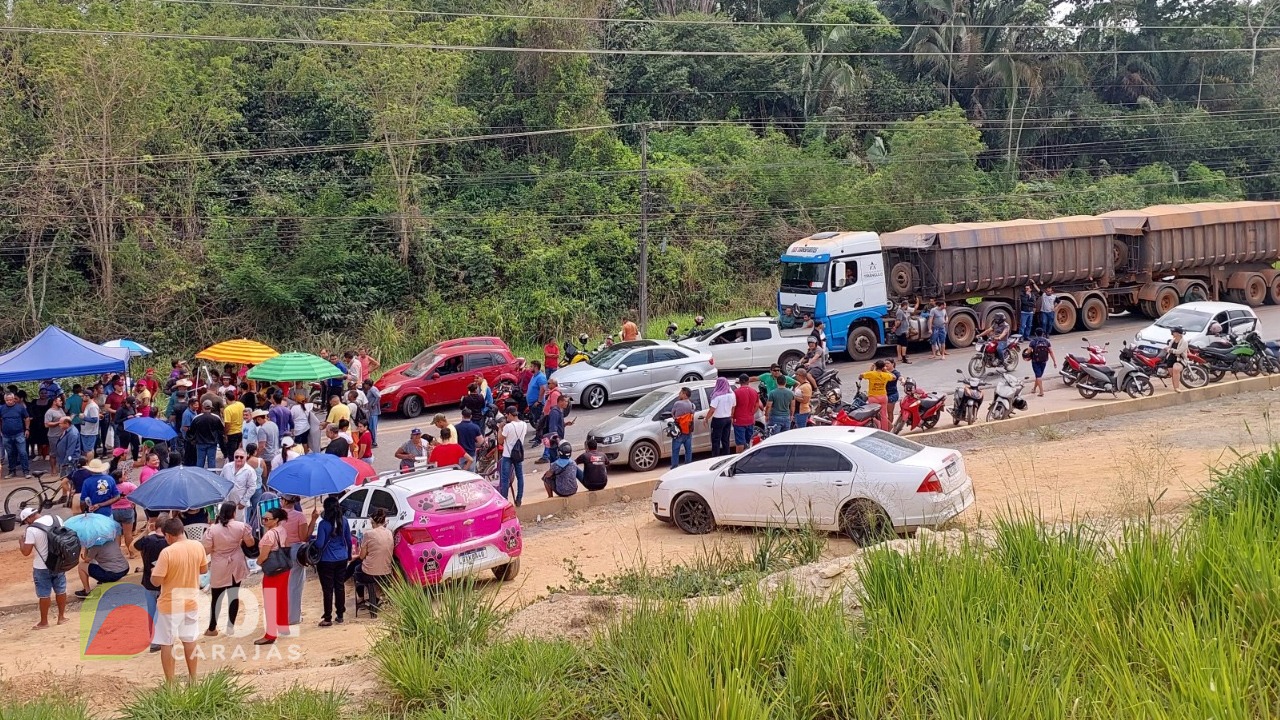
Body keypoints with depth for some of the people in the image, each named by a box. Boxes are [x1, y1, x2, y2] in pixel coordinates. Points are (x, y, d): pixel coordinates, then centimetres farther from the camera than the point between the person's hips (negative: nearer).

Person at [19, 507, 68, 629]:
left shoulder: (32, 529, -21)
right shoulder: (57, 519, -3)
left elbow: (26, 552, -17)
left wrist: (21, 541, 1)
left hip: (42, 568, -5)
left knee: (44, 595, 7)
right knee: (60, 590, 17)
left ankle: (44, 622, 18)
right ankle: (61, 617, 28)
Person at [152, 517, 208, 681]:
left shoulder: (167, 552, -22)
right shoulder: (198, 547, -6)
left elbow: (156, 580, -19)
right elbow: (204, 569, 9)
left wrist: (154, 570, 2)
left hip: (169, 605, -5)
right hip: (190, 602, 5)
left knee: (167, 644, 7)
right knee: (189, 641, 20)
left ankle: (170, 683, 11)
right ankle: (192, 679, 29)